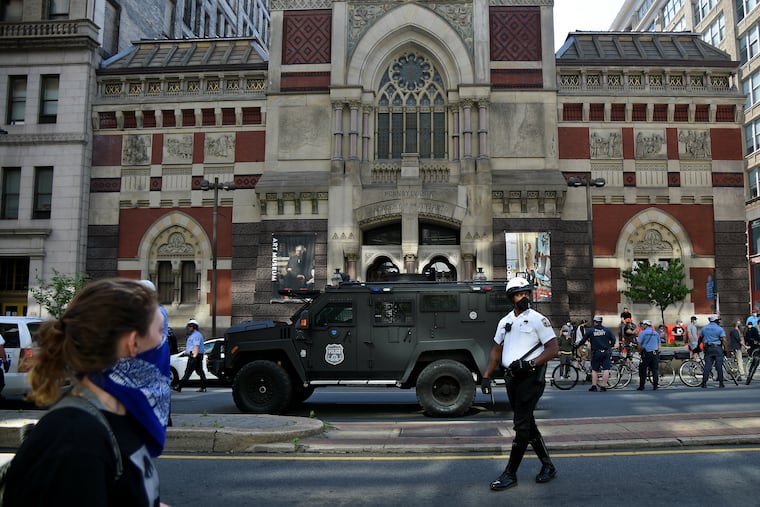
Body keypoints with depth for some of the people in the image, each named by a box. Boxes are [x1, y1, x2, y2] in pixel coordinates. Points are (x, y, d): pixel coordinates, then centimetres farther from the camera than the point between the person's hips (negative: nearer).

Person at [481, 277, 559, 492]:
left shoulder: (538, 319, -6)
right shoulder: (504, 322, 13)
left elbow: (553, 349, -10)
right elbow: (497, 351, 18)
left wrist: (529, 363, -21)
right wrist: (486, 376, 10)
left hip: (531, 377, -7)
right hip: (511, 377, 7)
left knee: (521, 426, -7)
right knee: (527, 423, 13)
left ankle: (510, 475, -2)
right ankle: (548, 466, 26)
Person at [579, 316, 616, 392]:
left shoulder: (590, 330, -2)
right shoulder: (607, 330, 2)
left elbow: (583, 340, 3)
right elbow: (613, 339, 2)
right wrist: (611, 346, 19)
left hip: (596, 352, -1)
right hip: (606, 352, 1)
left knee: (594, 369, 10)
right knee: (606, 369, 1)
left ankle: (593, 386, 7)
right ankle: (603, 386, -1)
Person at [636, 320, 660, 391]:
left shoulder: (643, 333, -4)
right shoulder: (656, 333, 12)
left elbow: (639, 345, -8)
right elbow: (659, 345, 14)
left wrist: (640, 351, 7)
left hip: (646, 353, -4)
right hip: (655, 353, 5)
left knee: (642, 370, 3)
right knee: (655, 370, 8)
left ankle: (641, 386, 3)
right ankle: (655, 386, 7)